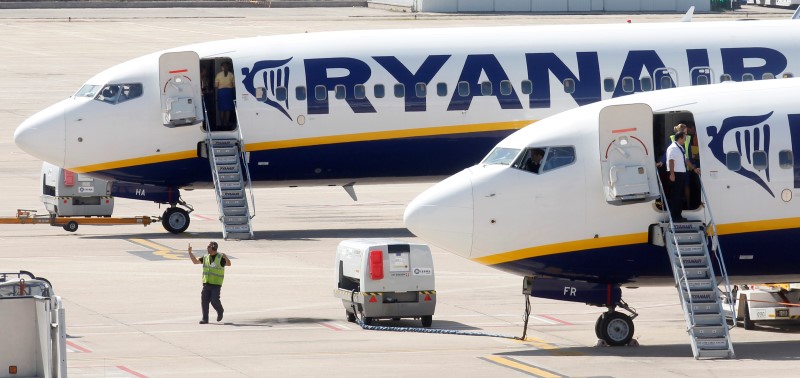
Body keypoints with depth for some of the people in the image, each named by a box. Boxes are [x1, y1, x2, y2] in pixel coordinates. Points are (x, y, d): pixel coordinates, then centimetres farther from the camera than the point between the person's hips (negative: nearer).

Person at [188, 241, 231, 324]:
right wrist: (190, 252, 8)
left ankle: (220, 311, 18)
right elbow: (195, 261, 17)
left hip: (216, 285, -5)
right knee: (204, 301, -4)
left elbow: (228, 264, -16)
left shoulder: (220, 258, -4)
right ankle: (205, 319, 1)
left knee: (214, 301, -13)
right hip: (206, 284, 5)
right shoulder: (205, 258, 12)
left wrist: (225, 257, -35)